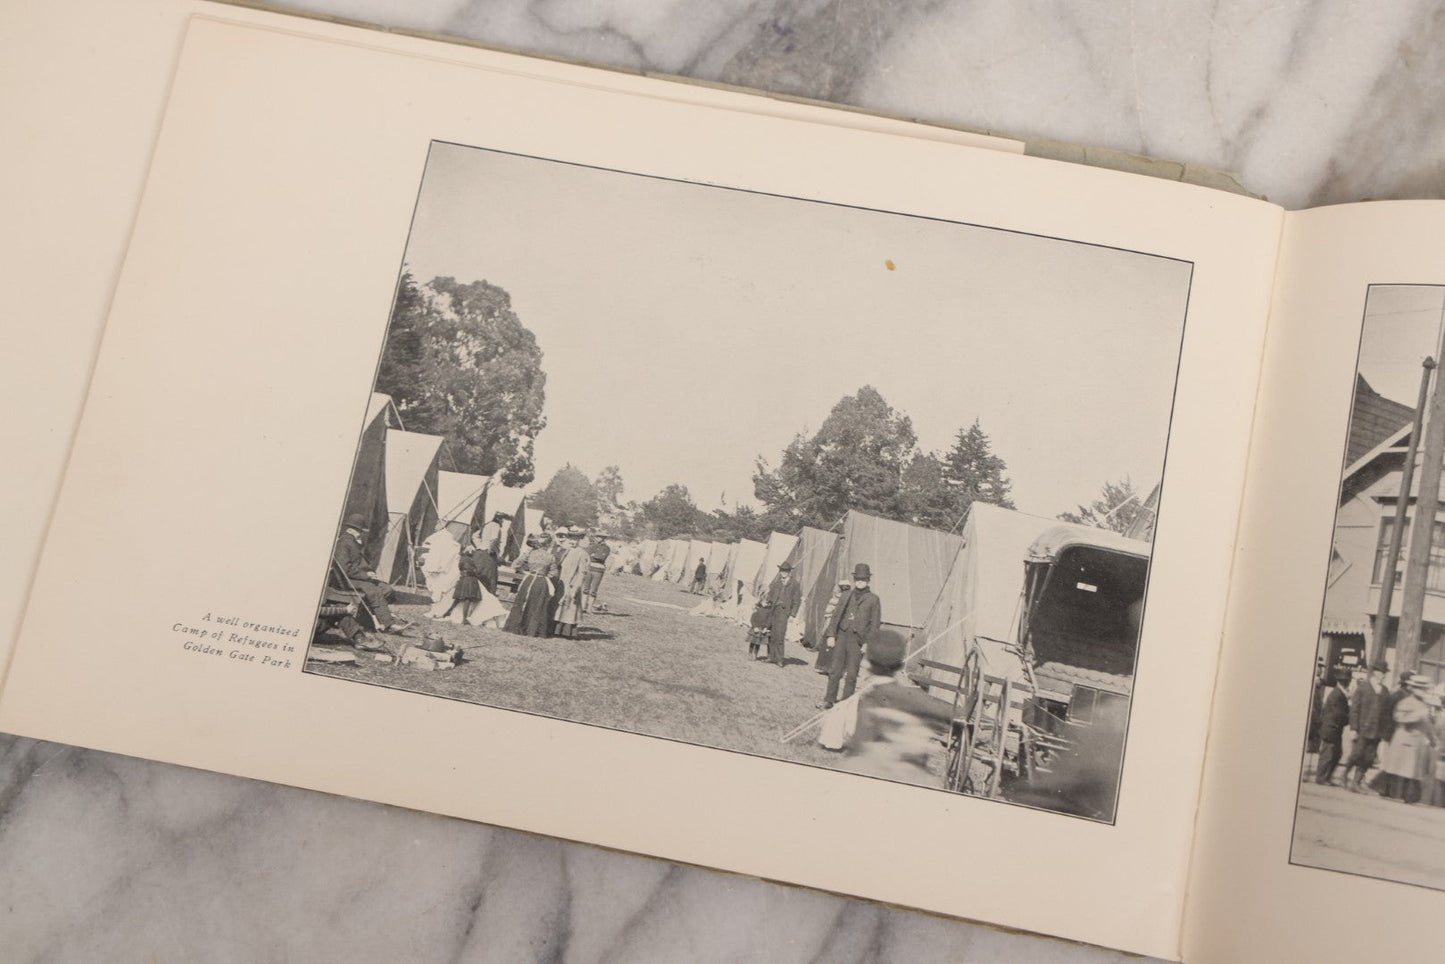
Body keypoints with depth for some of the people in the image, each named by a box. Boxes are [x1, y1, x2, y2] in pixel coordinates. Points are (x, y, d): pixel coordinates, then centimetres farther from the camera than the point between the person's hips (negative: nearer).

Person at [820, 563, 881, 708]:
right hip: (841, 636, 3)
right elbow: (836, 615, 12)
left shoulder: (873, 600, 3)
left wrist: (867, 642, -6)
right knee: (835, 670, 3)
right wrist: (831, 634, 2)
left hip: (857, 640, -3)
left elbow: (875, 623, 1)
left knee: (851, 674, 0)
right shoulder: (847, 597, 11)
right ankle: (829, 700, 12)